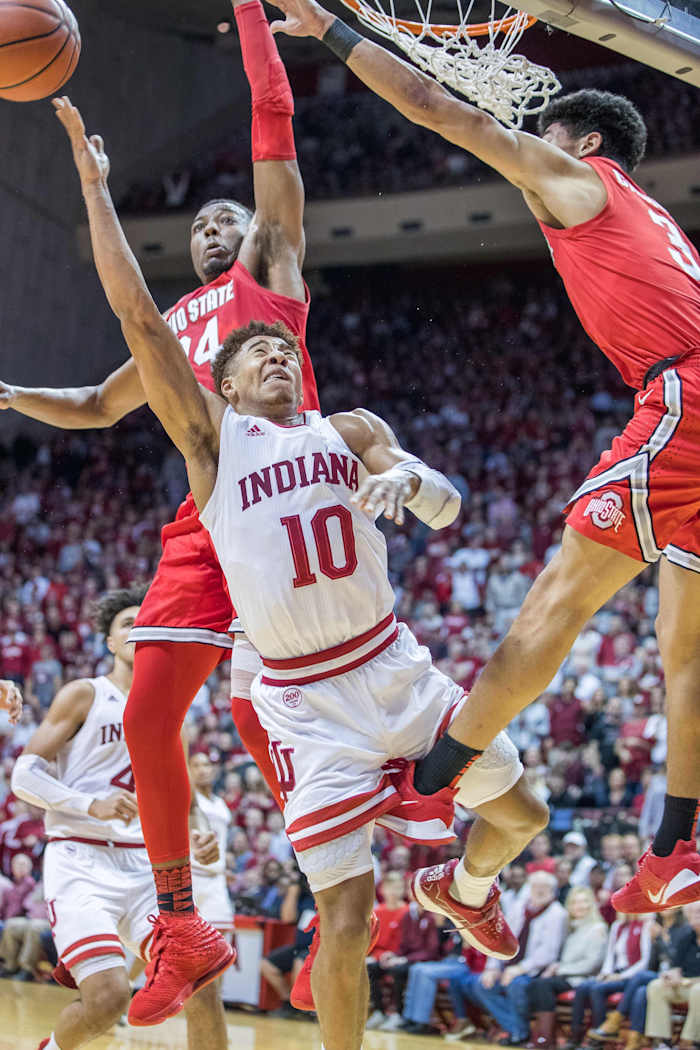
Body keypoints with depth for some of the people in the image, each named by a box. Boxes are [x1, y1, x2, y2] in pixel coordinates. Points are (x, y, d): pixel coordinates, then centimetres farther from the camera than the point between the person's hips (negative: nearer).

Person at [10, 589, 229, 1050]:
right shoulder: (84, 695, 1)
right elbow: (25, 773, -4)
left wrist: (197, 843, 7)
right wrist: (92, 804, -18)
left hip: (143, 866, 5)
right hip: (80, 861, -5)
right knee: (109, 997, -20)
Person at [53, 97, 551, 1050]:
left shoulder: (351, 429, 8)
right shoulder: (212, 436, 0)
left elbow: (446, 508, -6)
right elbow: (137, 312, -7)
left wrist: (410, 480, -30)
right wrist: (95, 184, -9)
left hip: (396, 668, 4)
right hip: (304, 700, -4)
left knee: (520, 814, 13)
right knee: (347, 912, -8)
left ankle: (459, 890, 46)